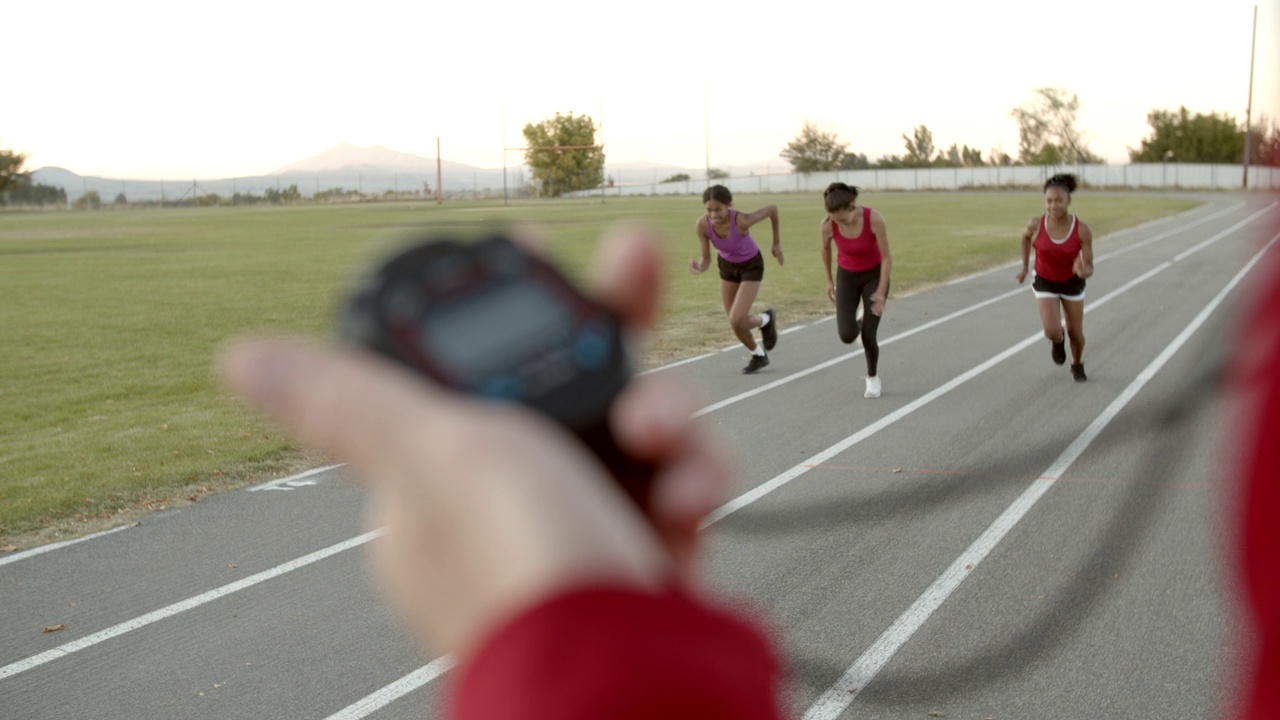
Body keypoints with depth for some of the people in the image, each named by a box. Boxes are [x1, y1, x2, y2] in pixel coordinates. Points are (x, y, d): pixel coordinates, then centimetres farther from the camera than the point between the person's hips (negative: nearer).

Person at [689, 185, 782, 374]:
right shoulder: (702, 225, -28)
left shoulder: (742, 220, -39)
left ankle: (765, 319, 18)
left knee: (736, 321, -16)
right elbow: (706, 259, -19)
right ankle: (759, 356, 40)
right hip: (727, 266, 4)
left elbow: (773, 208, -20)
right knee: (736, 323, 12)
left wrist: (777, 242, -7)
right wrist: (699, 268, -44)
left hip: (752, 266, -4)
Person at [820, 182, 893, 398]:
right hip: (847, 276, 2)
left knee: (868, 336, -9)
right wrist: (829, 280, 8)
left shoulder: (875, 218, -31)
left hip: (874, 275, -2)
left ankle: (873, 377, 22)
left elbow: (886, 257, -21)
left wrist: (881, 292, -23)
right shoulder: (828, 224, -24)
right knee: (847, 336, -13)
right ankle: (860, 322, 27)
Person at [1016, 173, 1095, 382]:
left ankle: (1077, 365, 44)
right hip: (1045, 282, 0)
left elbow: (1089, 268, -21)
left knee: (1076, 333, 11)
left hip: (1072, 283, 0)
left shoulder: (1082, 230, -25)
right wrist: (1025, 267, 7)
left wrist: (1083, 271, -45)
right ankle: (1057, 341, 23)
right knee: (1052, 331, -16)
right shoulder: (1036, 225, -23)